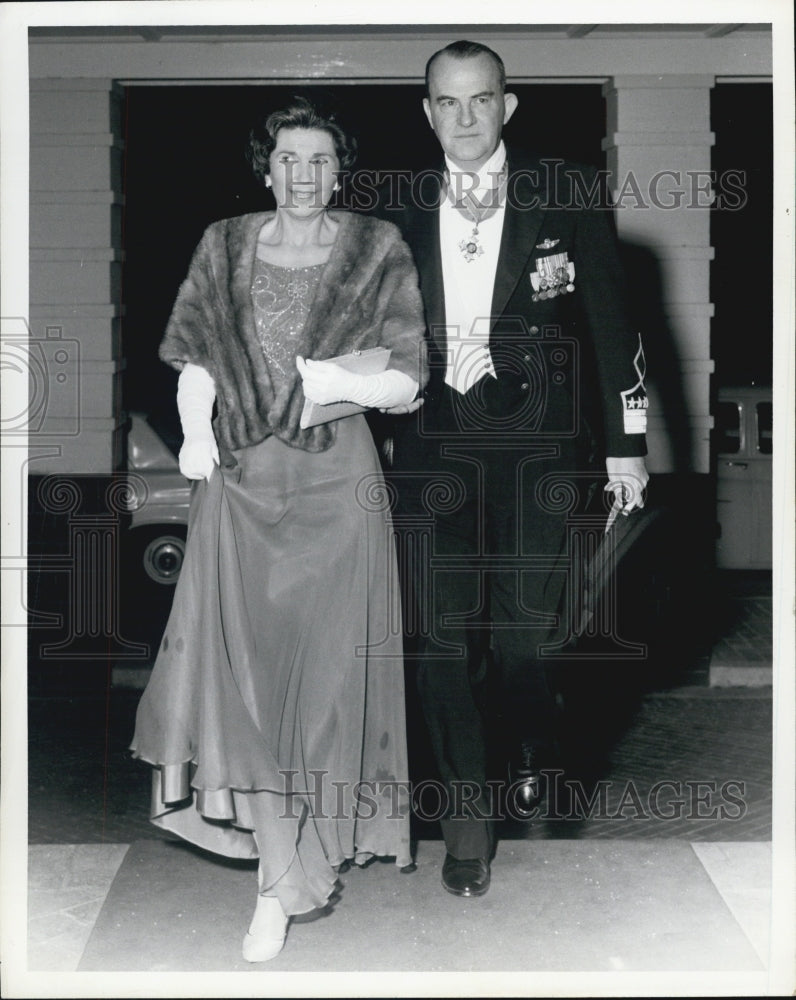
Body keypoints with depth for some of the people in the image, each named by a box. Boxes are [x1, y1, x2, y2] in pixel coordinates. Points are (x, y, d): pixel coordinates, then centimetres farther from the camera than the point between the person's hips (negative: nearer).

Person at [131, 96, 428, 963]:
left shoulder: (376, 252, 2)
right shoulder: (226, 248, 9)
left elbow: (407, 382, -1)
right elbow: (197, 361, 8)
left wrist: (334, 381, -17)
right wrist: (194, 431, -9)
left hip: (336, 479, -2)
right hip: (240, 474, 2)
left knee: (322, 667, -1)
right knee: (232, 654, -2)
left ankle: (284, 881, 10)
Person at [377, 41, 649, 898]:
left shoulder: (566, 196, 1)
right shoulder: (399, 213, 7)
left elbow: (611, 322, 2)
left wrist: (625, 443, 1)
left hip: (533, 447, -1)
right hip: (430, 448, 2)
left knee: (527, 629, 1)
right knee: (443, 632, -1)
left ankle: (532, 756, 34)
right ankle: (469, 810, 14)